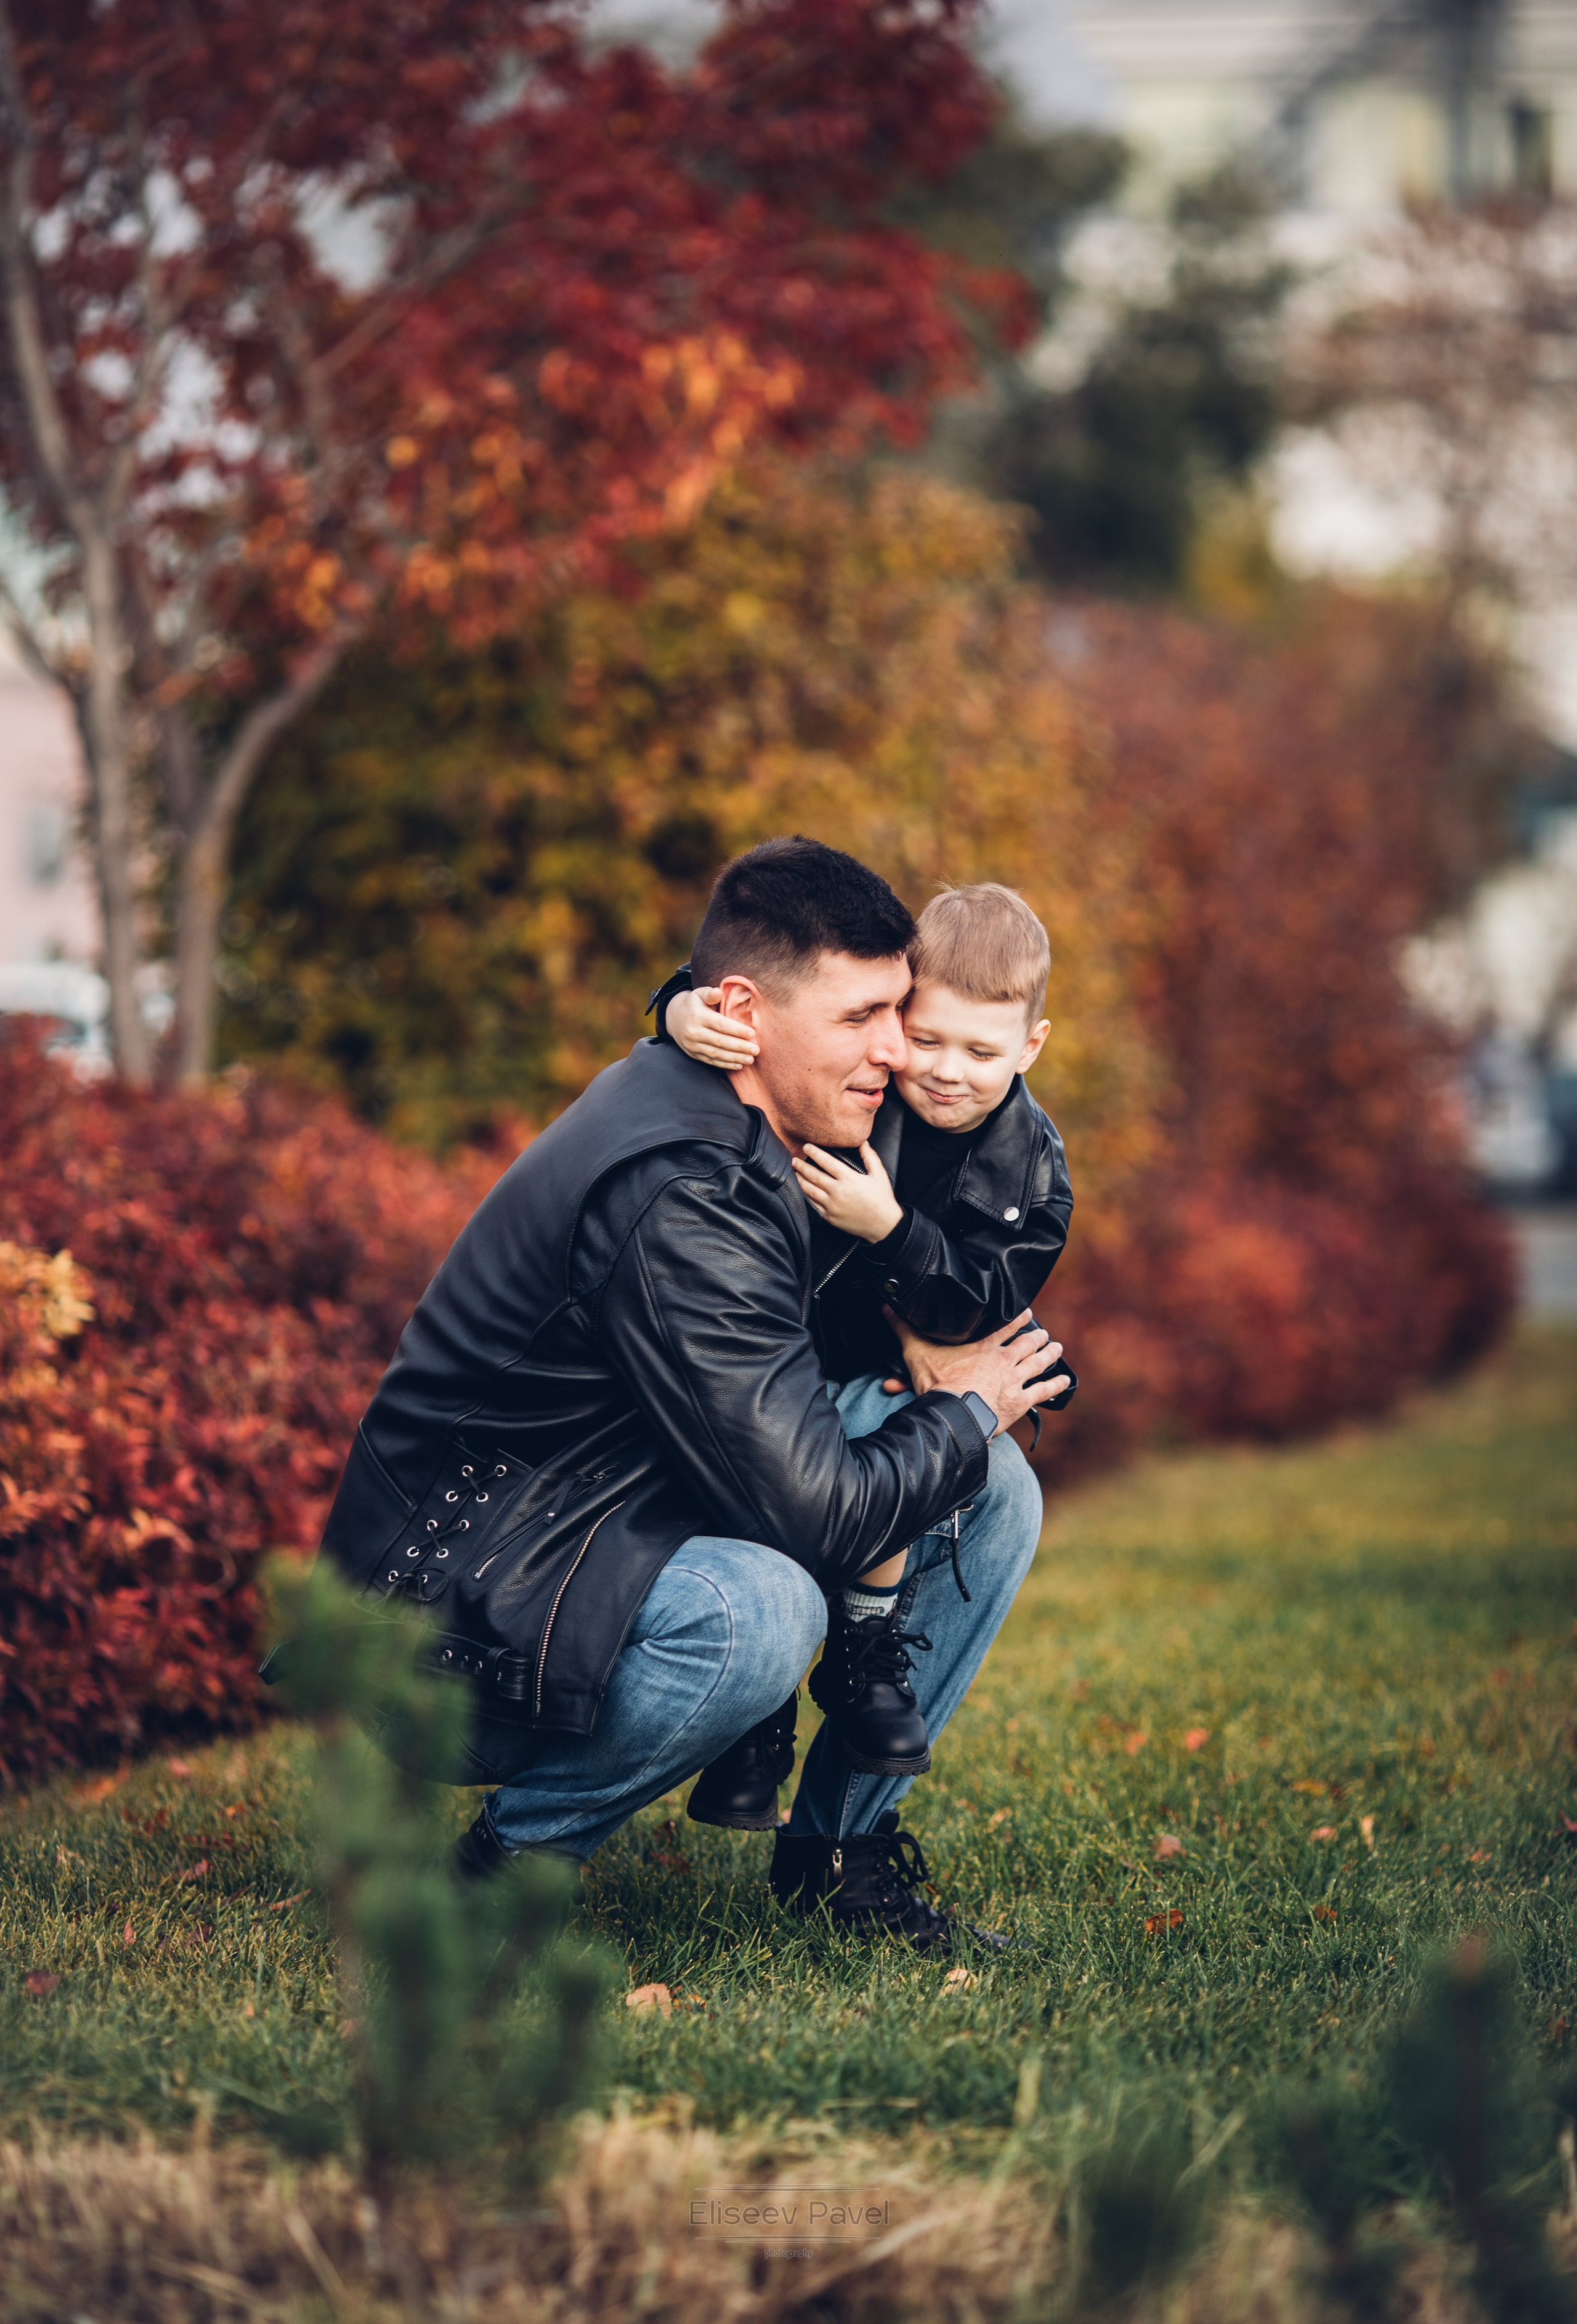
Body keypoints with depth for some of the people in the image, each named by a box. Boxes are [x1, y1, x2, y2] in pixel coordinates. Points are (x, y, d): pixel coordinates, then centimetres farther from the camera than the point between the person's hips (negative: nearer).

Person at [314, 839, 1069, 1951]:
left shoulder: (735, 1121, 2)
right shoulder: (677, 1200, -28)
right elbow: (815, 1513, -29)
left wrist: (925, 1348, -3)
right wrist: (965, 1414, -10)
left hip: (641, 1521, 10)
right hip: (467, 1597, -10)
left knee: (996, 1490, 3)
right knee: (760, 1611, -39)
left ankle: (845, 1838, 13)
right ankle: (506, 1858, -13)